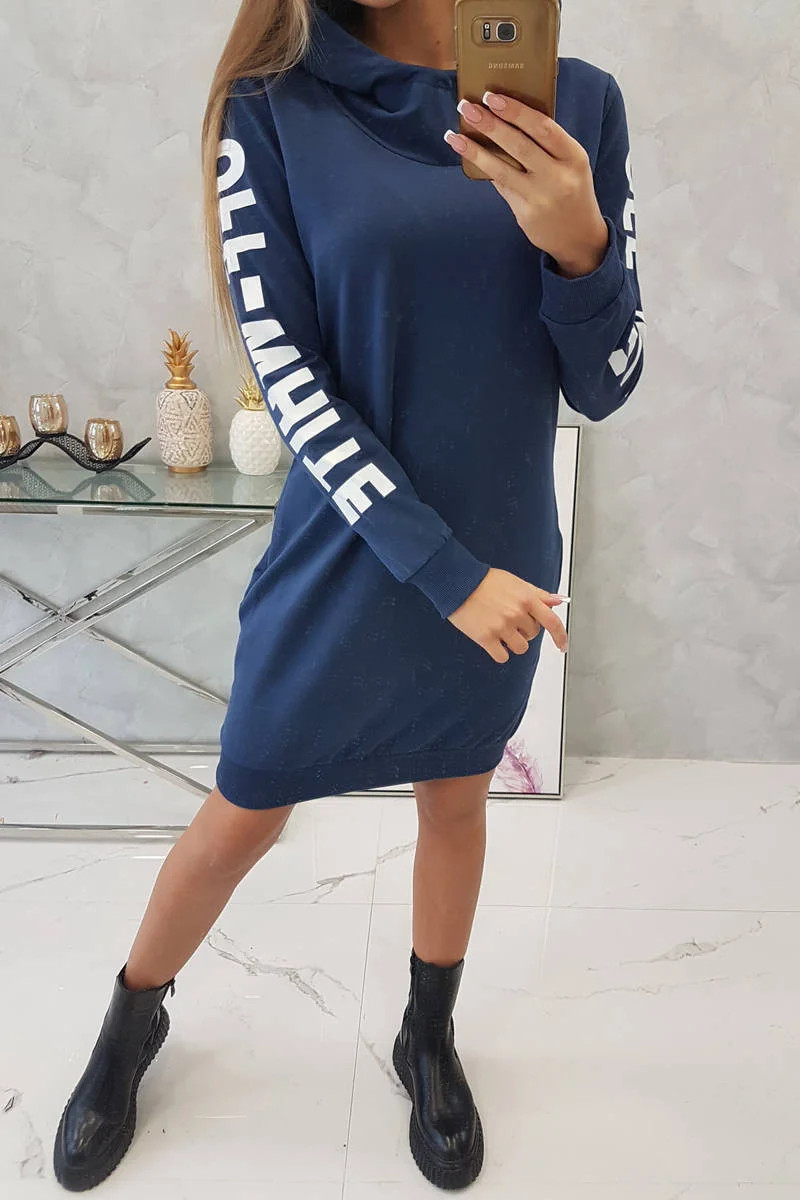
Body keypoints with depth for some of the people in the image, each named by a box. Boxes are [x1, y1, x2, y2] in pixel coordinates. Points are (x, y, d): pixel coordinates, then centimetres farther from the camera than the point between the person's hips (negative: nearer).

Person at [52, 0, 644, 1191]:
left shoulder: (579, 103, -3)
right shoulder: (272, 110, -9)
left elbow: (603, 388, -2)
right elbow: (286, 376, -13)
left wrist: (579, 246, -22)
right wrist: (445, 571, -17)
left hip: (503, 560, 3)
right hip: (344, 563, -2)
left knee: (456, 803, 21)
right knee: (241, 820, 13)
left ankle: (429, 1037, 47)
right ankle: (135, 1018, 44)